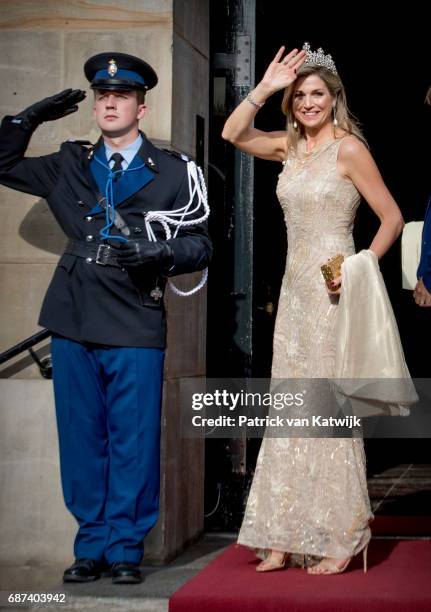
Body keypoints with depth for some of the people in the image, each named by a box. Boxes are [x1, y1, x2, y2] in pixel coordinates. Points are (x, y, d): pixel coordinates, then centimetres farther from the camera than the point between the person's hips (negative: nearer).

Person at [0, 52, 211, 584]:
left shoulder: (174, 172, 6)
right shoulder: (70, 166, 15)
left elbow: (199, 245, 4)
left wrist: (158, 252, -15)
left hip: (136, 326, -3)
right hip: (74, 322, 3)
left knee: (133, 443, -1)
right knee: (81, 439, 8)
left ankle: (125, 549, 11)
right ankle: (91, 547, 18)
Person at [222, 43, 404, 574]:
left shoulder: (349, 148, -7)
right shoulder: (290, 146, 11)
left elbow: (392, 218, -7)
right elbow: (232, 134, 6)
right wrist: (265, 87, -1)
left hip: (332, 289, -7)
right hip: (294, 286, 7)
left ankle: (341, 539, 5)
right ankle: (287, 539, 12)